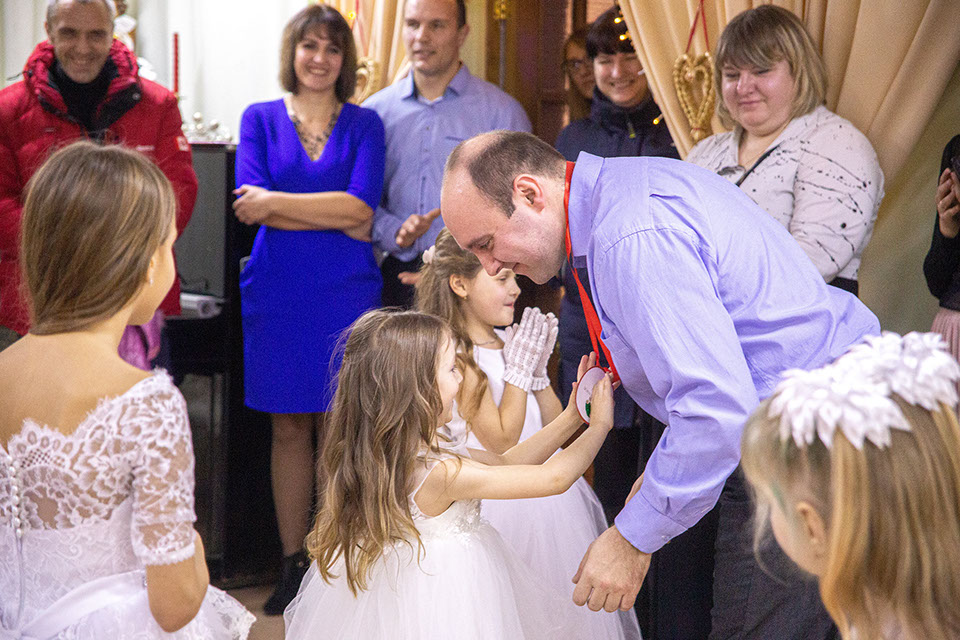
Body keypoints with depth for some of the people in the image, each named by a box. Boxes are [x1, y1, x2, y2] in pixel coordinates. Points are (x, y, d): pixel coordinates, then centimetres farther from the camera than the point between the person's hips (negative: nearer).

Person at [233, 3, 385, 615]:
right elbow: (249, 204, -6)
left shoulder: (364, 123, 7)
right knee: (288, 427, 6)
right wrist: (336, 219, -11)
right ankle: (293, 562, 14)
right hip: (277, 290, 1)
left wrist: (275, 202, -9)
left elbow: (361, 206, -9)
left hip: (344, 290, -1)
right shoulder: (261, 118, 8)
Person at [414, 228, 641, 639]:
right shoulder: (458, 358, -16)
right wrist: (521, 366, -16)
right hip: (505, 506, -7)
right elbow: (501, 441, -19)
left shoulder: (513, 340, 5)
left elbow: (555, 427, 8)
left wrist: (539, 368, -6)